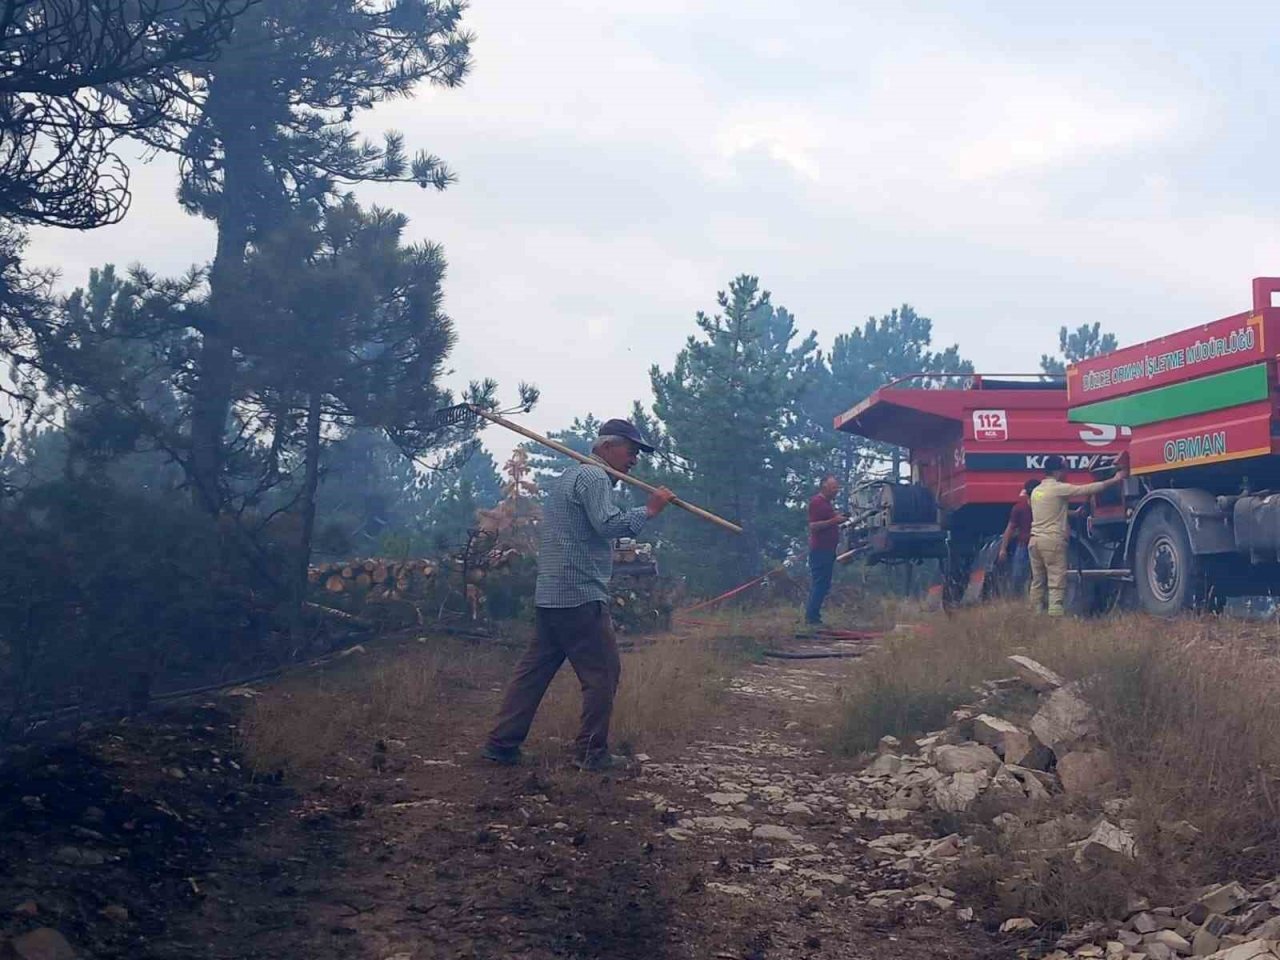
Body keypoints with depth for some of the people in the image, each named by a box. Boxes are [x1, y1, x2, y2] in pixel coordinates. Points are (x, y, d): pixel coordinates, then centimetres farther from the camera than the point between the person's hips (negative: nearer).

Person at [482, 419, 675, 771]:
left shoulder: (570, 475, 23)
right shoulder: (594, 477, -9)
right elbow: (608, 524, -21)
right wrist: (649, 510, -13)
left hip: (548, 595, 10)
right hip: (580, 596, -10)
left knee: (534, 669, 10)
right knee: (603, 671, -1)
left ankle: (501, 744, 11)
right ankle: (592, 753, 3)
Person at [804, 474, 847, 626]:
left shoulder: (827, 503, 18)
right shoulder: (817, 502, -13)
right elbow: (813, 526, -21)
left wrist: (838, 519, 15)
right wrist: (833, 521, -23)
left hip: (828, 550, 10)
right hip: (820, 550, -10)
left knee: (823, 585, 12)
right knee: (819, 584, -9)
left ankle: (812, 616, 16)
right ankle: (811, 618, -6)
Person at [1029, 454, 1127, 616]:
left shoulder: (1036, 490, 16)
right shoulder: (1058, 488, -8)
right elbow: (1087, 489, -7)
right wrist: (1114, 480, 1)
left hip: (1035, 539, 8)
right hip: (1052, 539, -8)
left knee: (1037, 582, 10)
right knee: (1057, 582, -9)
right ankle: (1055, 614, -16)